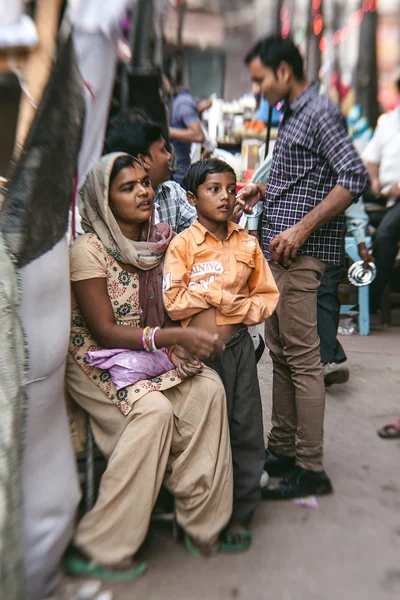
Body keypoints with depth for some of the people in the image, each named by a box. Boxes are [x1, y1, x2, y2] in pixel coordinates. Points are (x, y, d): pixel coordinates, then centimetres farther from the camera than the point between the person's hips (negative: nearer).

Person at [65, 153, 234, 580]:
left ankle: (199, 520, -5)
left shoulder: (158, 240, 4)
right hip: (95, 361, -6)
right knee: (154, 409, -30)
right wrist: (175, 337, -28)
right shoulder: (88, 251, -15)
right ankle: (98, 549, -14)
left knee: (208, 388, -19)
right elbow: (104, 332, -19)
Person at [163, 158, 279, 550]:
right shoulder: (183, 243, -4)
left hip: (238, 346, 3)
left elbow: (267, 297, 6)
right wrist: (232, 297, -12)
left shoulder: (247, 243, 7)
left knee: (246, 430, 8)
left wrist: (210, 295, -10)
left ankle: (240, 512, 26)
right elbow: (174, 301, -13)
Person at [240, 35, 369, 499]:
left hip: (301, 252, -10)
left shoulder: (319, 111, -7)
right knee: (279, 352, 12)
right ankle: (282, 450, 24)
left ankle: (310, 469, 6)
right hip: (277, 251, 10)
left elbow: (354, 178, -17)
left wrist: (301, 230, -20)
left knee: (302, 359, -6)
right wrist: (263, 191, 13)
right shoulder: (291, 116, 22)